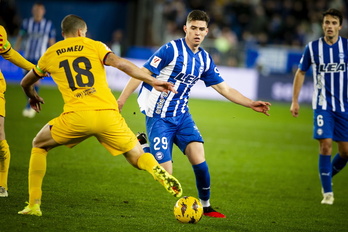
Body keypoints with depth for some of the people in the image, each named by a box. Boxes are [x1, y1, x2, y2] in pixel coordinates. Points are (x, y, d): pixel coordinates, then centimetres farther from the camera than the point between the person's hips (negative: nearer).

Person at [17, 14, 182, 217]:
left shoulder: (50, 55, 20)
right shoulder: (94, 46, 14)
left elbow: (26, 83, 37)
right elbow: (121, 63, -4)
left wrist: (33, 97, 60)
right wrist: (153, 81, -3)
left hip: (76, 116, 0)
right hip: (108, 114, 0)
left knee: (39, 146, 24)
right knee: (138, 157, 12)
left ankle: (34, 205, 15)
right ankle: (161, 174, -24)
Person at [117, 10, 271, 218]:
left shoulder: (204, 59, 6)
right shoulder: (172, 49, -15)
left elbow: (225, 89, 13)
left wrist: (251, 104, 4)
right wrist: (121, 100, -19)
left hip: (182, 115, 5)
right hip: (159, 117, -5)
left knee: (199, 158, -15)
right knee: (165, 173, -11)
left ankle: (205, 205, 4)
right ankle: (140, 146, 19)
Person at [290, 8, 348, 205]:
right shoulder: (313, 48, -2)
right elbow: (301, 73, 10)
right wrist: (295, 101, 6)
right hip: (322, 105, -2)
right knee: (326, 145, -13)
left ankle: (328, 175, 31)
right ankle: (327, 192, -3)